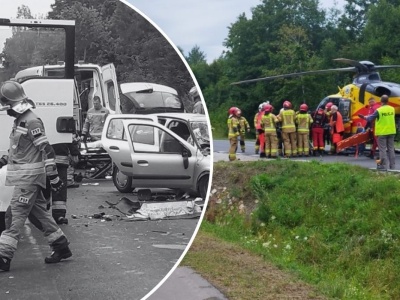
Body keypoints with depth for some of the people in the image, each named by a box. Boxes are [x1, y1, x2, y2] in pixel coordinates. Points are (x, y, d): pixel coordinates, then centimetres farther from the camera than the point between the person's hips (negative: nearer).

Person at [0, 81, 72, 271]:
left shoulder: (32, 122, -17)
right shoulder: (20, 120, 14)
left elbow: (46, 150, -19)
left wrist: (53, 176, -19)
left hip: (29, 175, -10)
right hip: (26, 176, 10)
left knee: (17, 213, -8)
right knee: (39, 211, 13)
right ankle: (61, 247, 21)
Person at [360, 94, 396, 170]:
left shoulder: (379, 110, -15)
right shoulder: (392, 109, 1)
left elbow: (370, 118, -6)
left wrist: (364, 117, 11)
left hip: (382, 133, -5)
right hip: (391, 132, 5)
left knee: (383, 149, 0)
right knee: (391, 149, 12)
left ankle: (384, 166, -1)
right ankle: (392, 166, 16)